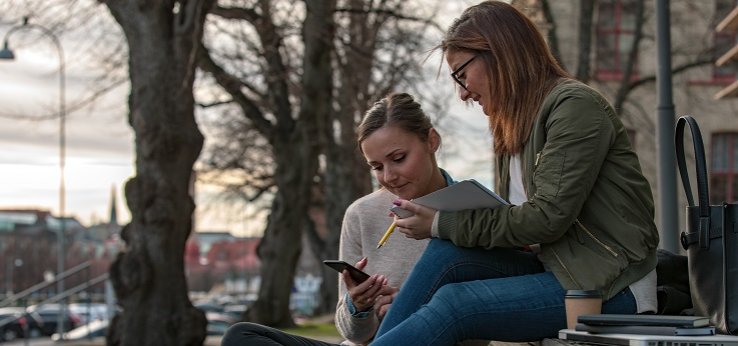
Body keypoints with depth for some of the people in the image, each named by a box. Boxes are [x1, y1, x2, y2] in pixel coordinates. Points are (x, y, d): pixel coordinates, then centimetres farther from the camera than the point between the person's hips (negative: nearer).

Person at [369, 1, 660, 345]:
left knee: (454, 304, -24)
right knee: (447, 253, -14)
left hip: (612, 289, -8)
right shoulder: (512, 124, 16)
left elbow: (547, 217, -18)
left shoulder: (574, 106, -11)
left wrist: (443, 224, -13)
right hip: (557, 270, 8)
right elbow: (514, 217, 12)